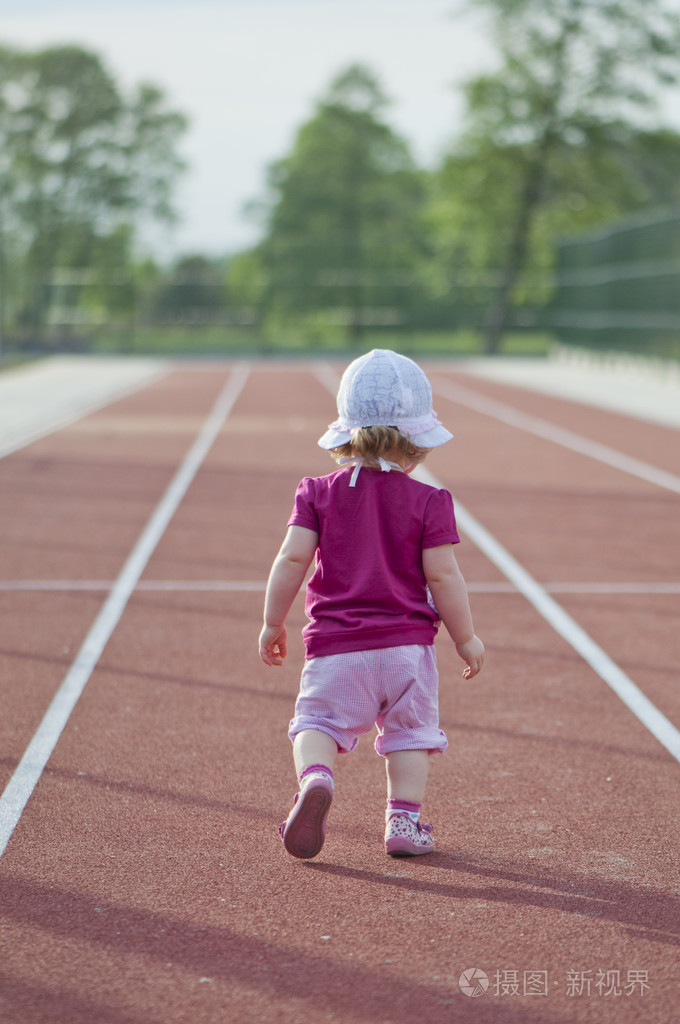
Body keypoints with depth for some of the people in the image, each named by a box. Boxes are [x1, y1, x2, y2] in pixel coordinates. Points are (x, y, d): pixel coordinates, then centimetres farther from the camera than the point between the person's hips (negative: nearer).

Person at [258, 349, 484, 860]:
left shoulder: (319, 493, 1)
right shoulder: (429, 502, -3)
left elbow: (292, 559, -4)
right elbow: (443, 576, -6)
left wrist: (273, 623, 7)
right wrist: (466, 638, 7)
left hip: (335, 646, 0)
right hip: (407, 644, 0)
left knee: (318, 722, 7)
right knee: (411, 731, 14)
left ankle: (316, 778, -22)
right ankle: (405, 818, 7)